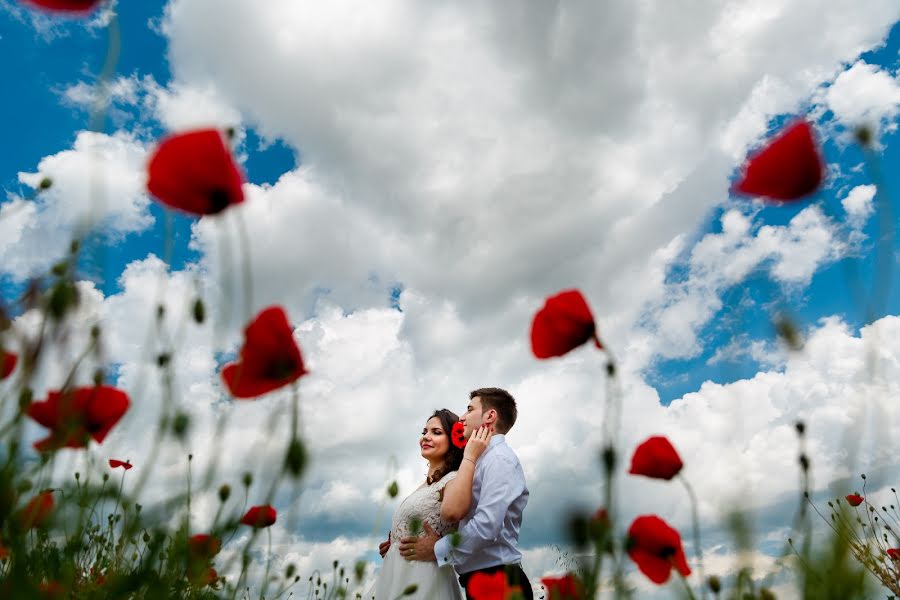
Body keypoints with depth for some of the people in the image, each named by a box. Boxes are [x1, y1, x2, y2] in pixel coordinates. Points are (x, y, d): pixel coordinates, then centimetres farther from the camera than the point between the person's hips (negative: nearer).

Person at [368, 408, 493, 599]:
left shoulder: (454, 479, -13)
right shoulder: (426, 485, 15)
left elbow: (451, 512, -38)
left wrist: (469, 457, -31)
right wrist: (393, 544, 7)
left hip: (422, 578, -9)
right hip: (397, 575, 9)